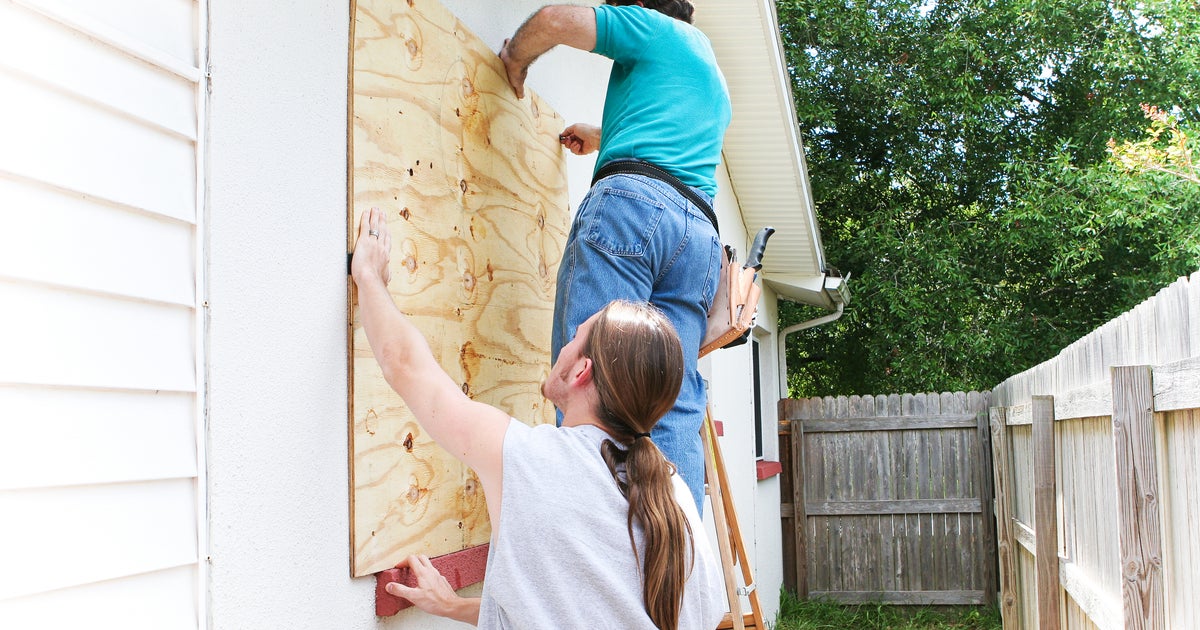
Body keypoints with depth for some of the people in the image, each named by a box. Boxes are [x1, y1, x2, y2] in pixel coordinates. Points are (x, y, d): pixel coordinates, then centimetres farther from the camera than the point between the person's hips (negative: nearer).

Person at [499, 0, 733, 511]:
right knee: (675, 413, -1)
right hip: (701, 234, 8)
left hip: (634, 199, -7)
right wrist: (602, 138, 67)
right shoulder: (715, 85, 38)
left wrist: (515, 62, 22)